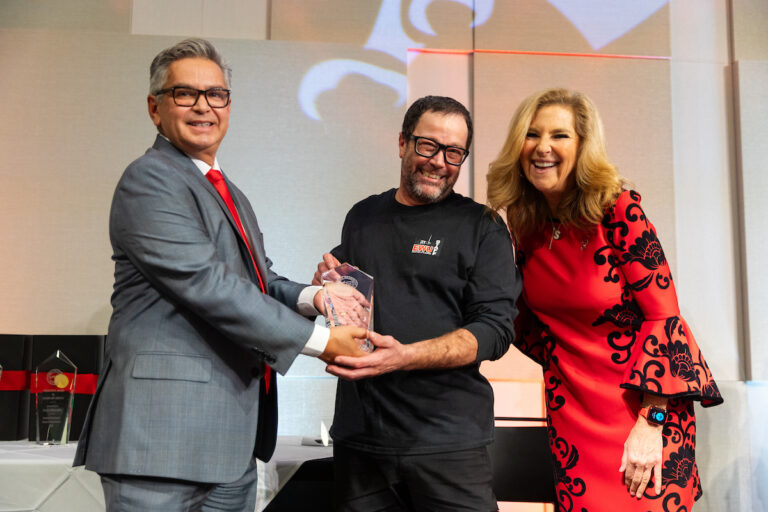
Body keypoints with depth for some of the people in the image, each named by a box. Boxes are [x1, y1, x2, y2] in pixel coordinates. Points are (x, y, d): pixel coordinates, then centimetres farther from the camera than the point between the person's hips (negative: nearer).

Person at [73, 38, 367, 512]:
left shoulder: (230, 194, 21)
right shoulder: (149, 180, -10)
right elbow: (207, 286, -19)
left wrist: (310, 296, -4)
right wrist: (319, 339, -16)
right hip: (164, 432, -9)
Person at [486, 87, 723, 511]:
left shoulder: (617, 208, -15)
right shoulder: (526, 223, 0)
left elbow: (662, 313, -17)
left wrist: (650, 422, -20)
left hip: (644, 396, -4)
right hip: (572, 404, 5)